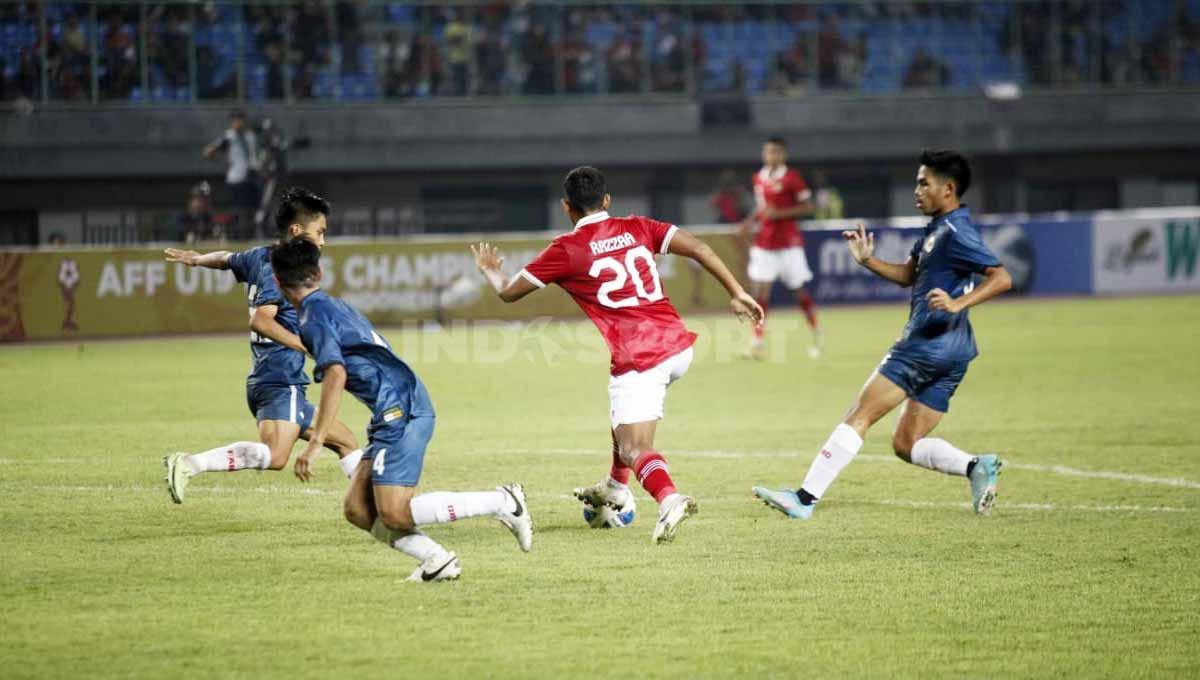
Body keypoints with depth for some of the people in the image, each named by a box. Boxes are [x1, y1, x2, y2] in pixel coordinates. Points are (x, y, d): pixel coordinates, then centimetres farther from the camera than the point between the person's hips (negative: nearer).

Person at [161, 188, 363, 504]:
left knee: (344, 441, 15)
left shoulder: (260, 257, 16)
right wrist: (309, 346, -25)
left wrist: (197, 259, 56)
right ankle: (189, 465, -32)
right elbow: (261, 320, -22)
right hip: (280, 380, -11)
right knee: (275, 455, -30)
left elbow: (226, 259, 38)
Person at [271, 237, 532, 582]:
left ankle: (501, 502, -9)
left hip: (399, 410, -10)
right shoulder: (335, 306, 23)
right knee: (358, 509, 5)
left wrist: (316, 441, -21)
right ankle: (437, 559, -6)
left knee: (394, 513, -14)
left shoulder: (313, 316, -7)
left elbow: (336, 374, -20)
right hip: (400, 411, 10)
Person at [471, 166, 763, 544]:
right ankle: (616, 487, 42)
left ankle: (669, 499, -38)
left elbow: (509, 293, 8)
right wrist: (737, 293, 7)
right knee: (625, 407, 33)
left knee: (634, 448, -10)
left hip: (637, 358, -6)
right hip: (678, 346, 6)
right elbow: (698, 248, 2)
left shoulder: (566, 250, -1)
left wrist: (491, 273, 31)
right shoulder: (637, 228, 11)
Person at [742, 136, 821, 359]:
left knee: (799, 291, 4)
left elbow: (807, 207, -10)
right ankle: (757, 340, -2)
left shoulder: (791, 178, -10)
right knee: (759, 292, -5)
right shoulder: (759, 178, 8)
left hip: (789, 242, -5)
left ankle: (816, 335, 21)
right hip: (764, 243, 5)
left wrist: (780, 213, -19)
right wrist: (750, 221, 3)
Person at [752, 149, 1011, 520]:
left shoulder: (957, 232, -13)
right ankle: (976, 466, -10)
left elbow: (1002, 278, -20)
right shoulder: (936, 229, 18)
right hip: (951, 351, 10)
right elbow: (907, 275, 26)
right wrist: (867, 260, 10)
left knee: (859, 416, -7)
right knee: (906, 444, 10)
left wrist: (958, 303, -33)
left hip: (929, 345, -10)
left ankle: (806, 498, -7)